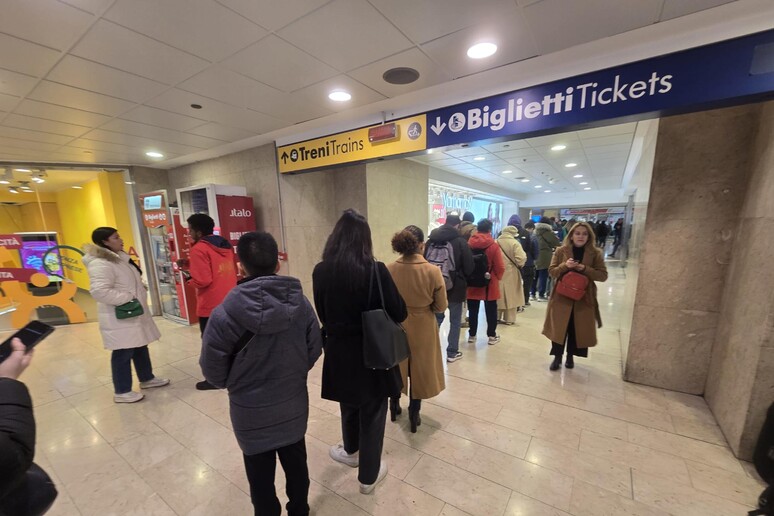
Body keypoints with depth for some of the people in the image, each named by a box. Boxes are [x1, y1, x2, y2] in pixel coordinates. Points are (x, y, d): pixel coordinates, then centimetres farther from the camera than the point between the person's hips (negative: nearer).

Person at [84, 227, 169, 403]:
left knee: (140, 347, 19)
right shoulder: (100, 264, -21)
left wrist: (140, 291, 8)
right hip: (119, 317, -10)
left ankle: (146, 379, 34)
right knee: (123, 353, 1)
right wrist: (127, 298, -22)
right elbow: (99, 291, -30)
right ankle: (122, 392, 17)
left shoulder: (119, 258, 11)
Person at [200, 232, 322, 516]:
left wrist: (233, 385, 11)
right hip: (294, 403, 4)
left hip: (252, 411, -3)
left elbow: (212, 369, -11)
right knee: (296, 463, 25)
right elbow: (315, 349, -3)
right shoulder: (301, 302, -14)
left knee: (260, 473, 21)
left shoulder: (225, 313, -24)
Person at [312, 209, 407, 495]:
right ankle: (369, 476, 39)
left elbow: (322, 314, 4)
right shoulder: (376, 270, -21)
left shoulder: (320, 271, -10)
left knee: (349, 405, 29)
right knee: (372, 415, 18)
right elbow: (400, 313, -13)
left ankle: (351, 452, 56)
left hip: (339, 353, 4)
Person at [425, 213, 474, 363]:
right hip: (455, 287, -4)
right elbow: (469, 267, -8)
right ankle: (452, 353, 17)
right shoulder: (460, 241, -9)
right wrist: (463, 279, 11)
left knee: (436, 318, 18)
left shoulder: (431, 240, 3)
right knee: (455, 321, 10)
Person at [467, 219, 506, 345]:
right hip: (490, 283, -2)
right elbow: (500, 267, -11)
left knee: (473, 310, 13)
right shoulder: (494, 245, -13)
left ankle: (472, 335, 22)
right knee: (491, 310, 12)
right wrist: (497, 277, 9)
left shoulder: (469, 244, -6)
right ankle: (492, 336, 21)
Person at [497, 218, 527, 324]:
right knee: (510, 296, 7)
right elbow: (521, 259, -22)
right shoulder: (515, 243, -15)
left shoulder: (496, 241, 0)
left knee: (498, 295, 14)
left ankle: (496, 316, 23)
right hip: (510, 273, -4)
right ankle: (509, 319, 14)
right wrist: (519, 265, -2)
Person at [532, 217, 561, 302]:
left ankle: (533, 294, 16)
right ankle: (541, 295, 4)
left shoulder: (535, 231, 11)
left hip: (535, 256, 6)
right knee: (543, 276, 0)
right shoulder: (548, 232, -8)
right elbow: (556, 243, -4)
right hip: (544, 257, -6)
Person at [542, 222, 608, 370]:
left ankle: (570, 356, 29)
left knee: (578, 329, 10)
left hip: (584, 298, 1)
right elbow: (551, 271, -2)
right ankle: (557, 357, 18)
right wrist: (565, 266, -20)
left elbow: (603, 275, -4)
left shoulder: (596, 253, 0)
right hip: (562, 296, 0)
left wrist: (584, 269, -19)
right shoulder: (561, 251, 0)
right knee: (559, 327, 3)